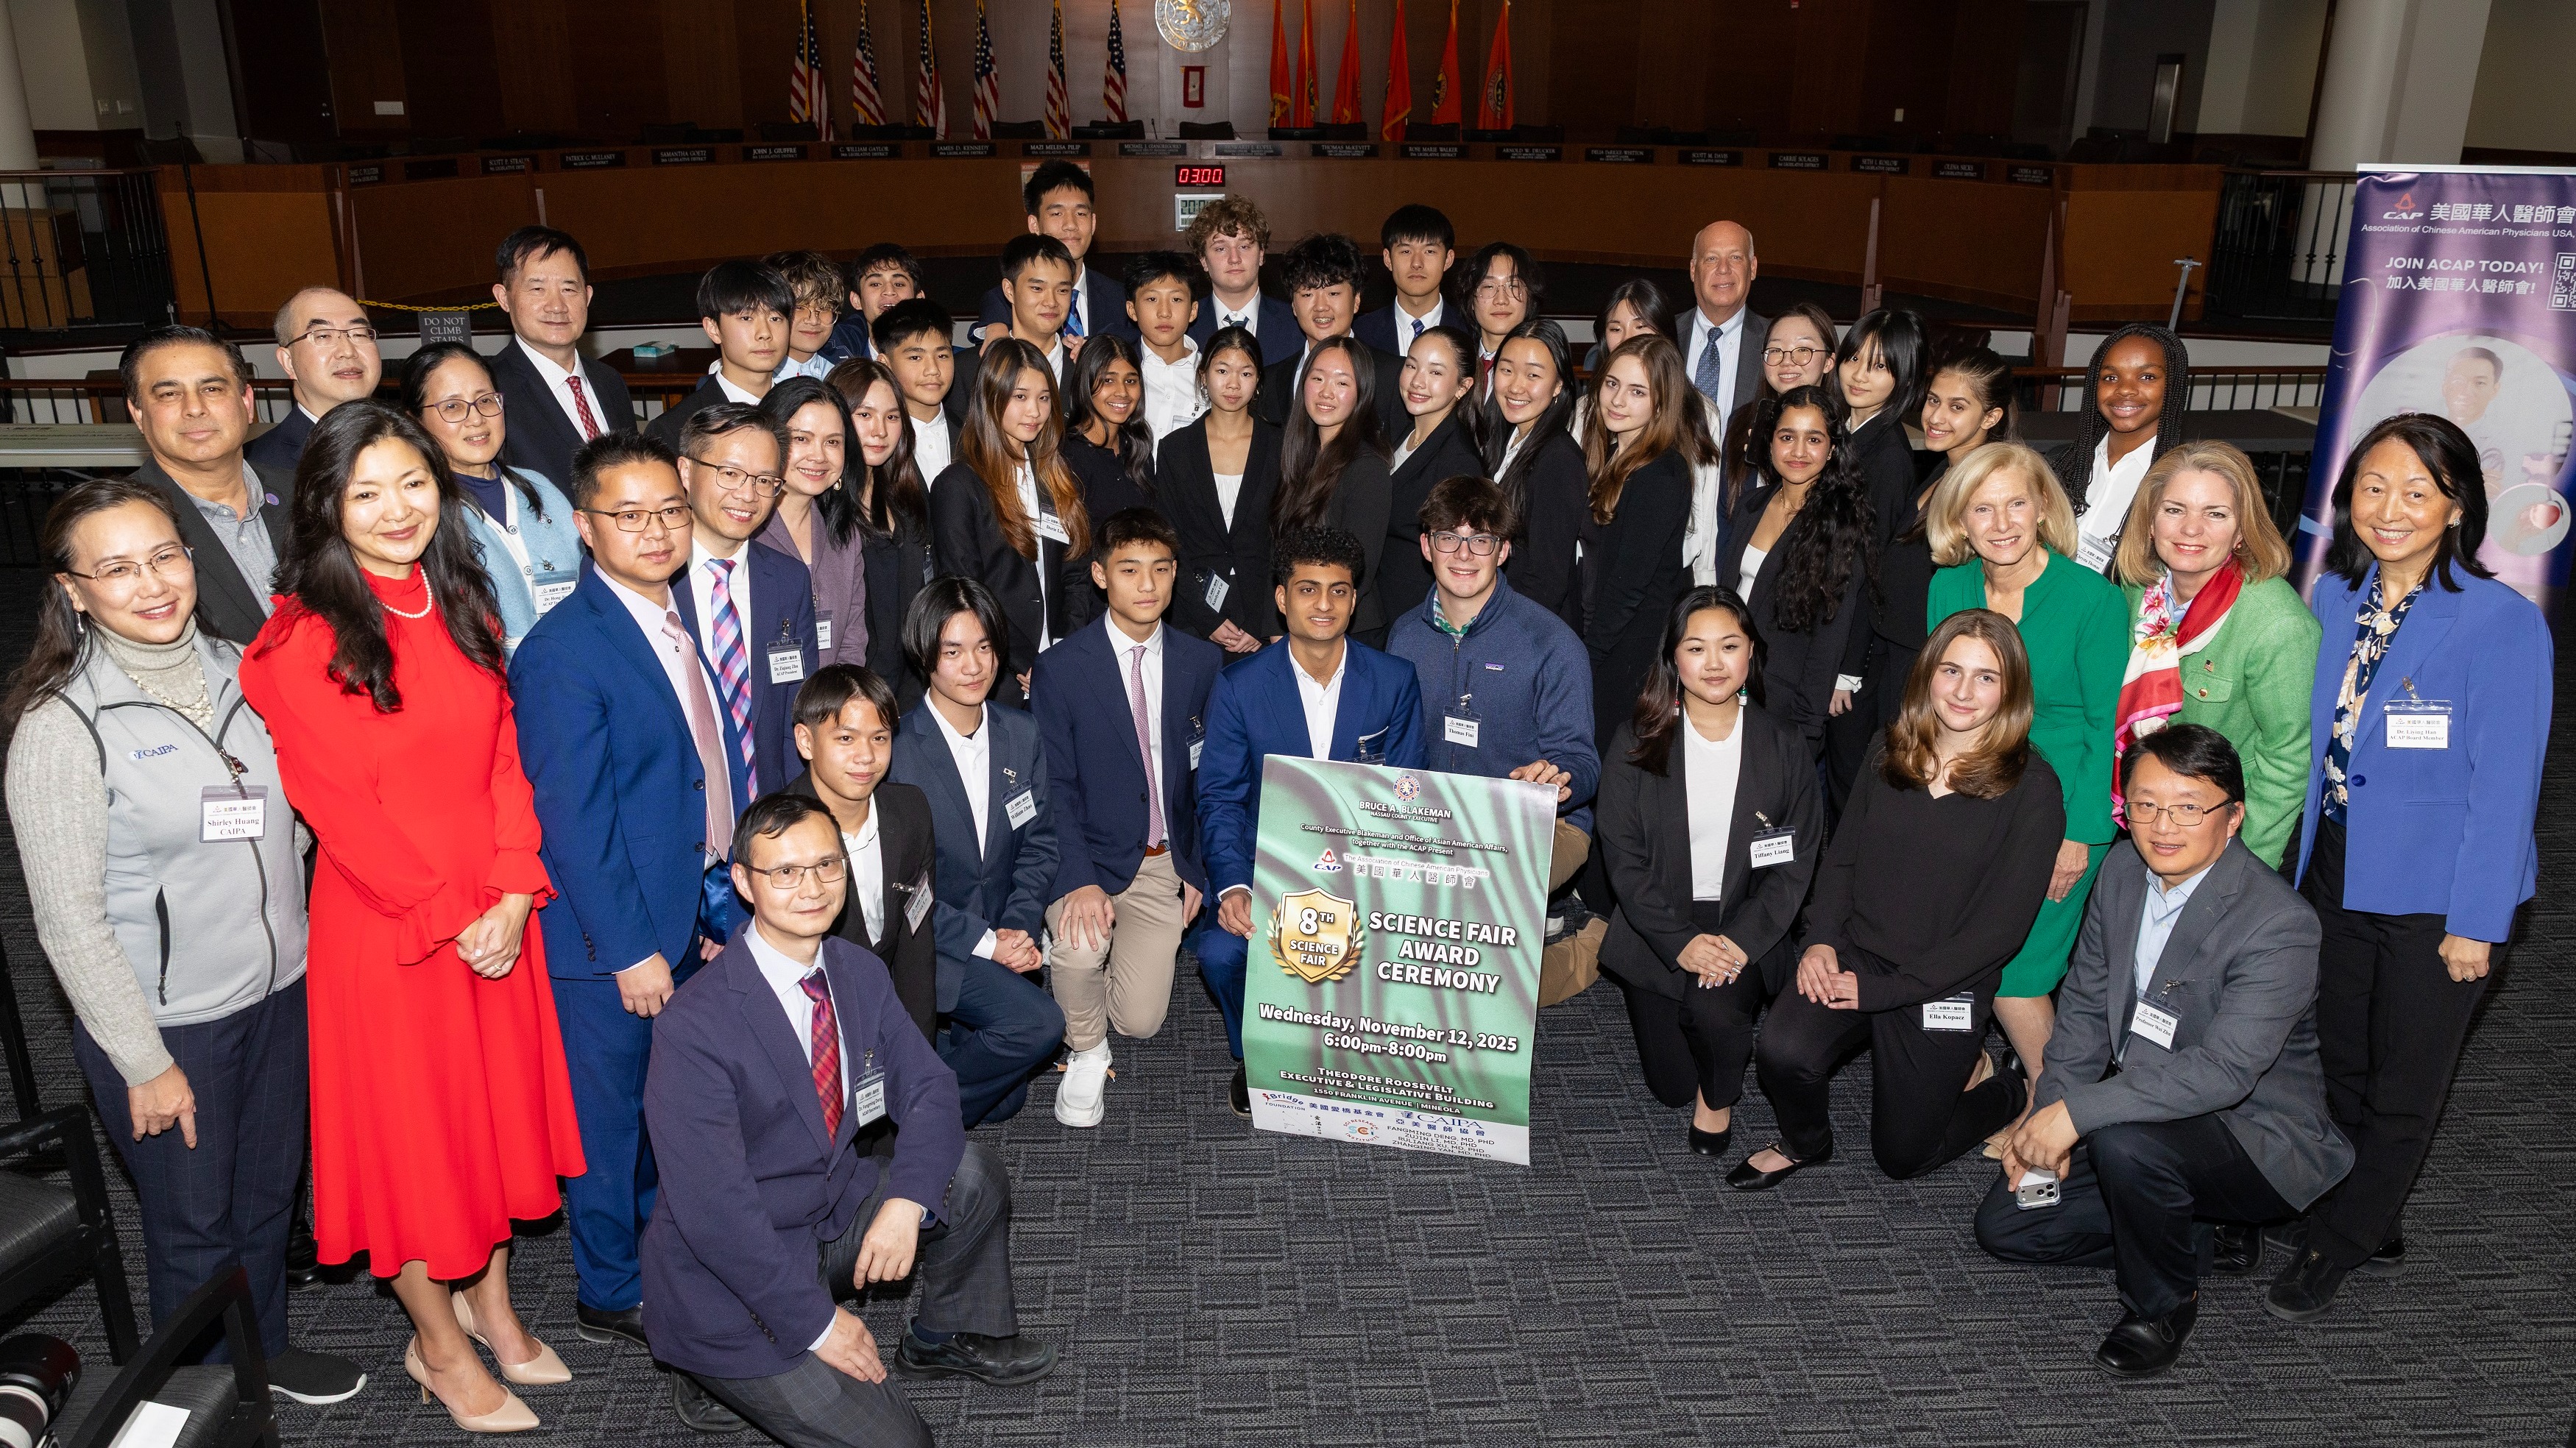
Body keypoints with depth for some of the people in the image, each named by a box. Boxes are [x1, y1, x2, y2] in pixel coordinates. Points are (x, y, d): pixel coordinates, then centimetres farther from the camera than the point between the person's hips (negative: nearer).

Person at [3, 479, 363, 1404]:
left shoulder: (237, 672, -1)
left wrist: (285, 936, 8)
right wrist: (145, 1063, -12)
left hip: (280, 992, 5)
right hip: (165, 1022, -5)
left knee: (270, 1193, 21)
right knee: (194, 1226, 13)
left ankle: (265, 1348, 45)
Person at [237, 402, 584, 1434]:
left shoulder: (464, 608, 6)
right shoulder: (302, 641, -13)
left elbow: (504, 759, 4)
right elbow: (340, 806, -15)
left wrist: (513, 896, -7)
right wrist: (452, 918, -15)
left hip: (497, 914, 6)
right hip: (385, 922, -5)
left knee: (499, 1101, 16)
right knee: (409, 1119, 9)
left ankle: (490, 1306, 37)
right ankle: (438, 1344, 28)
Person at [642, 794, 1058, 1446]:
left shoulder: (859, 974, -4)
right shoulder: (698, 1027, -27)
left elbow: (928, 1089, 0)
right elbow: (712, 1211, -26)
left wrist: (906, 1202, -19)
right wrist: (817, 1322, -20)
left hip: (835, 1216, 7)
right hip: (731, 1282, -7)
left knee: (970, 1176, -11)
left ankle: (951, 1338, 15)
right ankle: (720, 1372, 10)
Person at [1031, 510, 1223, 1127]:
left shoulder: (1203, 663, 2)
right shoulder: (1060, 668, -7)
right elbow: (1055, 787, -9)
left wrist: (1199, 869, 2)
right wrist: (1080, 880, -22)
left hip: (1165, 862, 3)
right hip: (1089, 854, -2)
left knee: (1140, 1020, -6)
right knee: (1079, 947, -34)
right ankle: (1084, 1052, -1)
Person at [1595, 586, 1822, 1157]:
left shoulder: (1784, 748, -2)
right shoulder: (1636, 743, -5)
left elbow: (1798, 862, -4)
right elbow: (1624, 856, -8)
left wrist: (1741, 939, -18)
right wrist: (1680, 942, -18)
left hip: (1747, 931, 0)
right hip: (1658, 932, 1)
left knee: (1716, 1007, -31)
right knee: (1671, 1085, 0)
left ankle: (1719, 1096, 4)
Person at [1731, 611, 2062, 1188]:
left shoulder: (2031, 789, -12)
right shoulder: (1891, 753, 2)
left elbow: (2002, 925, -13)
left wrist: (1883, 988, -15)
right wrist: (1820, 940, -10)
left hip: (1943, 988, -3)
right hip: (1853, 954, 3)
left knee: (1902, 1155, 7)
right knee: (1781, 1054, -25)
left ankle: (2000, 1087, 35)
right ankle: (1804, 1144, 9)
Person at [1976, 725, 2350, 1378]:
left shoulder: (2279, 924, -26)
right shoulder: (2123, 871, -3)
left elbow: (2225, 1070, -34)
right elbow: (2085, 1004, 6)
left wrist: (2078, 1111, -36)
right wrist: (2046, 1117, -6)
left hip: (2255, 1140, -7)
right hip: (2145, 1110, 7)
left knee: (2124, 1140, -37)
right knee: (2003, 1224, 1)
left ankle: (2163, 1304, -8)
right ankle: (2201, 1230, 14)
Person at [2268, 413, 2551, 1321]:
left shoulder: (2504, 623, -16)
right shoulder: (2333, 599, 0)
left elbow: (2504, 787, -15)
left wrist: (2476, 922, -15)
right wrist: (2301, 866, 8)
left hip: (2434, 895, -5)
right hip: (2338, 874, 5)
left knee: (2403, 1090, 9)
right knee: (2345, 1067, 18)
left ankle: (2335, 1247, 26)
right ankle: (2373, 1230, 38)